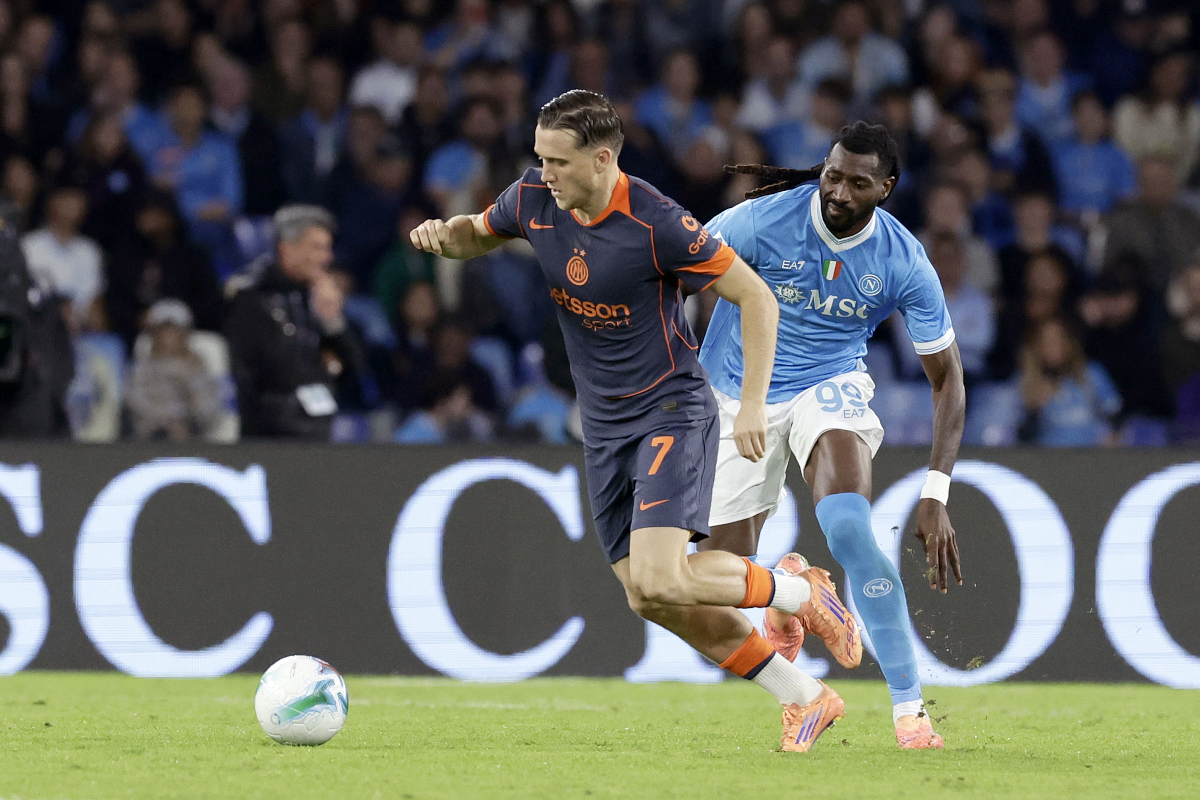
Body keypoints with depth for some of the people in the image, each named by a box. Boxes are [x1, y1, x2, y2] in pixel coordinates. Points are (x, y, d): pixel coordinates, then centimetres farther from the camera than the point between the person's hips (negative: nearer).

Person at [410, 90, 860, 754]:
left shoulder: (657, 224, -22)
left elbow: (757, 298, -15)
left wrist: (753, 405, -19)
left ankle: (799, 593, 4)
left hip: (671, 412, -7)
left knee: (659, 580, -23)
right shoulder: (534, 200, -5)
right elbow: (478, 234, 18)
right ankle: (805, 699, 15)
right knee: (646, 597, 3)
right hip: (604, 425, 7)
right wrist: (443, 233, -7)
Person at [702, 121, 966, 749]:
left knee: (848, 526, -31)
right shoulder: (764, 220, -21)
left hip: (831, 386, -1)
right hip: (739, 395, 1)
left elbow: (947, 377, -9)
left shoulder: (905, 264, -16)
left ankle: (909, 708, -28)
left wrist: (935, 495, -18)